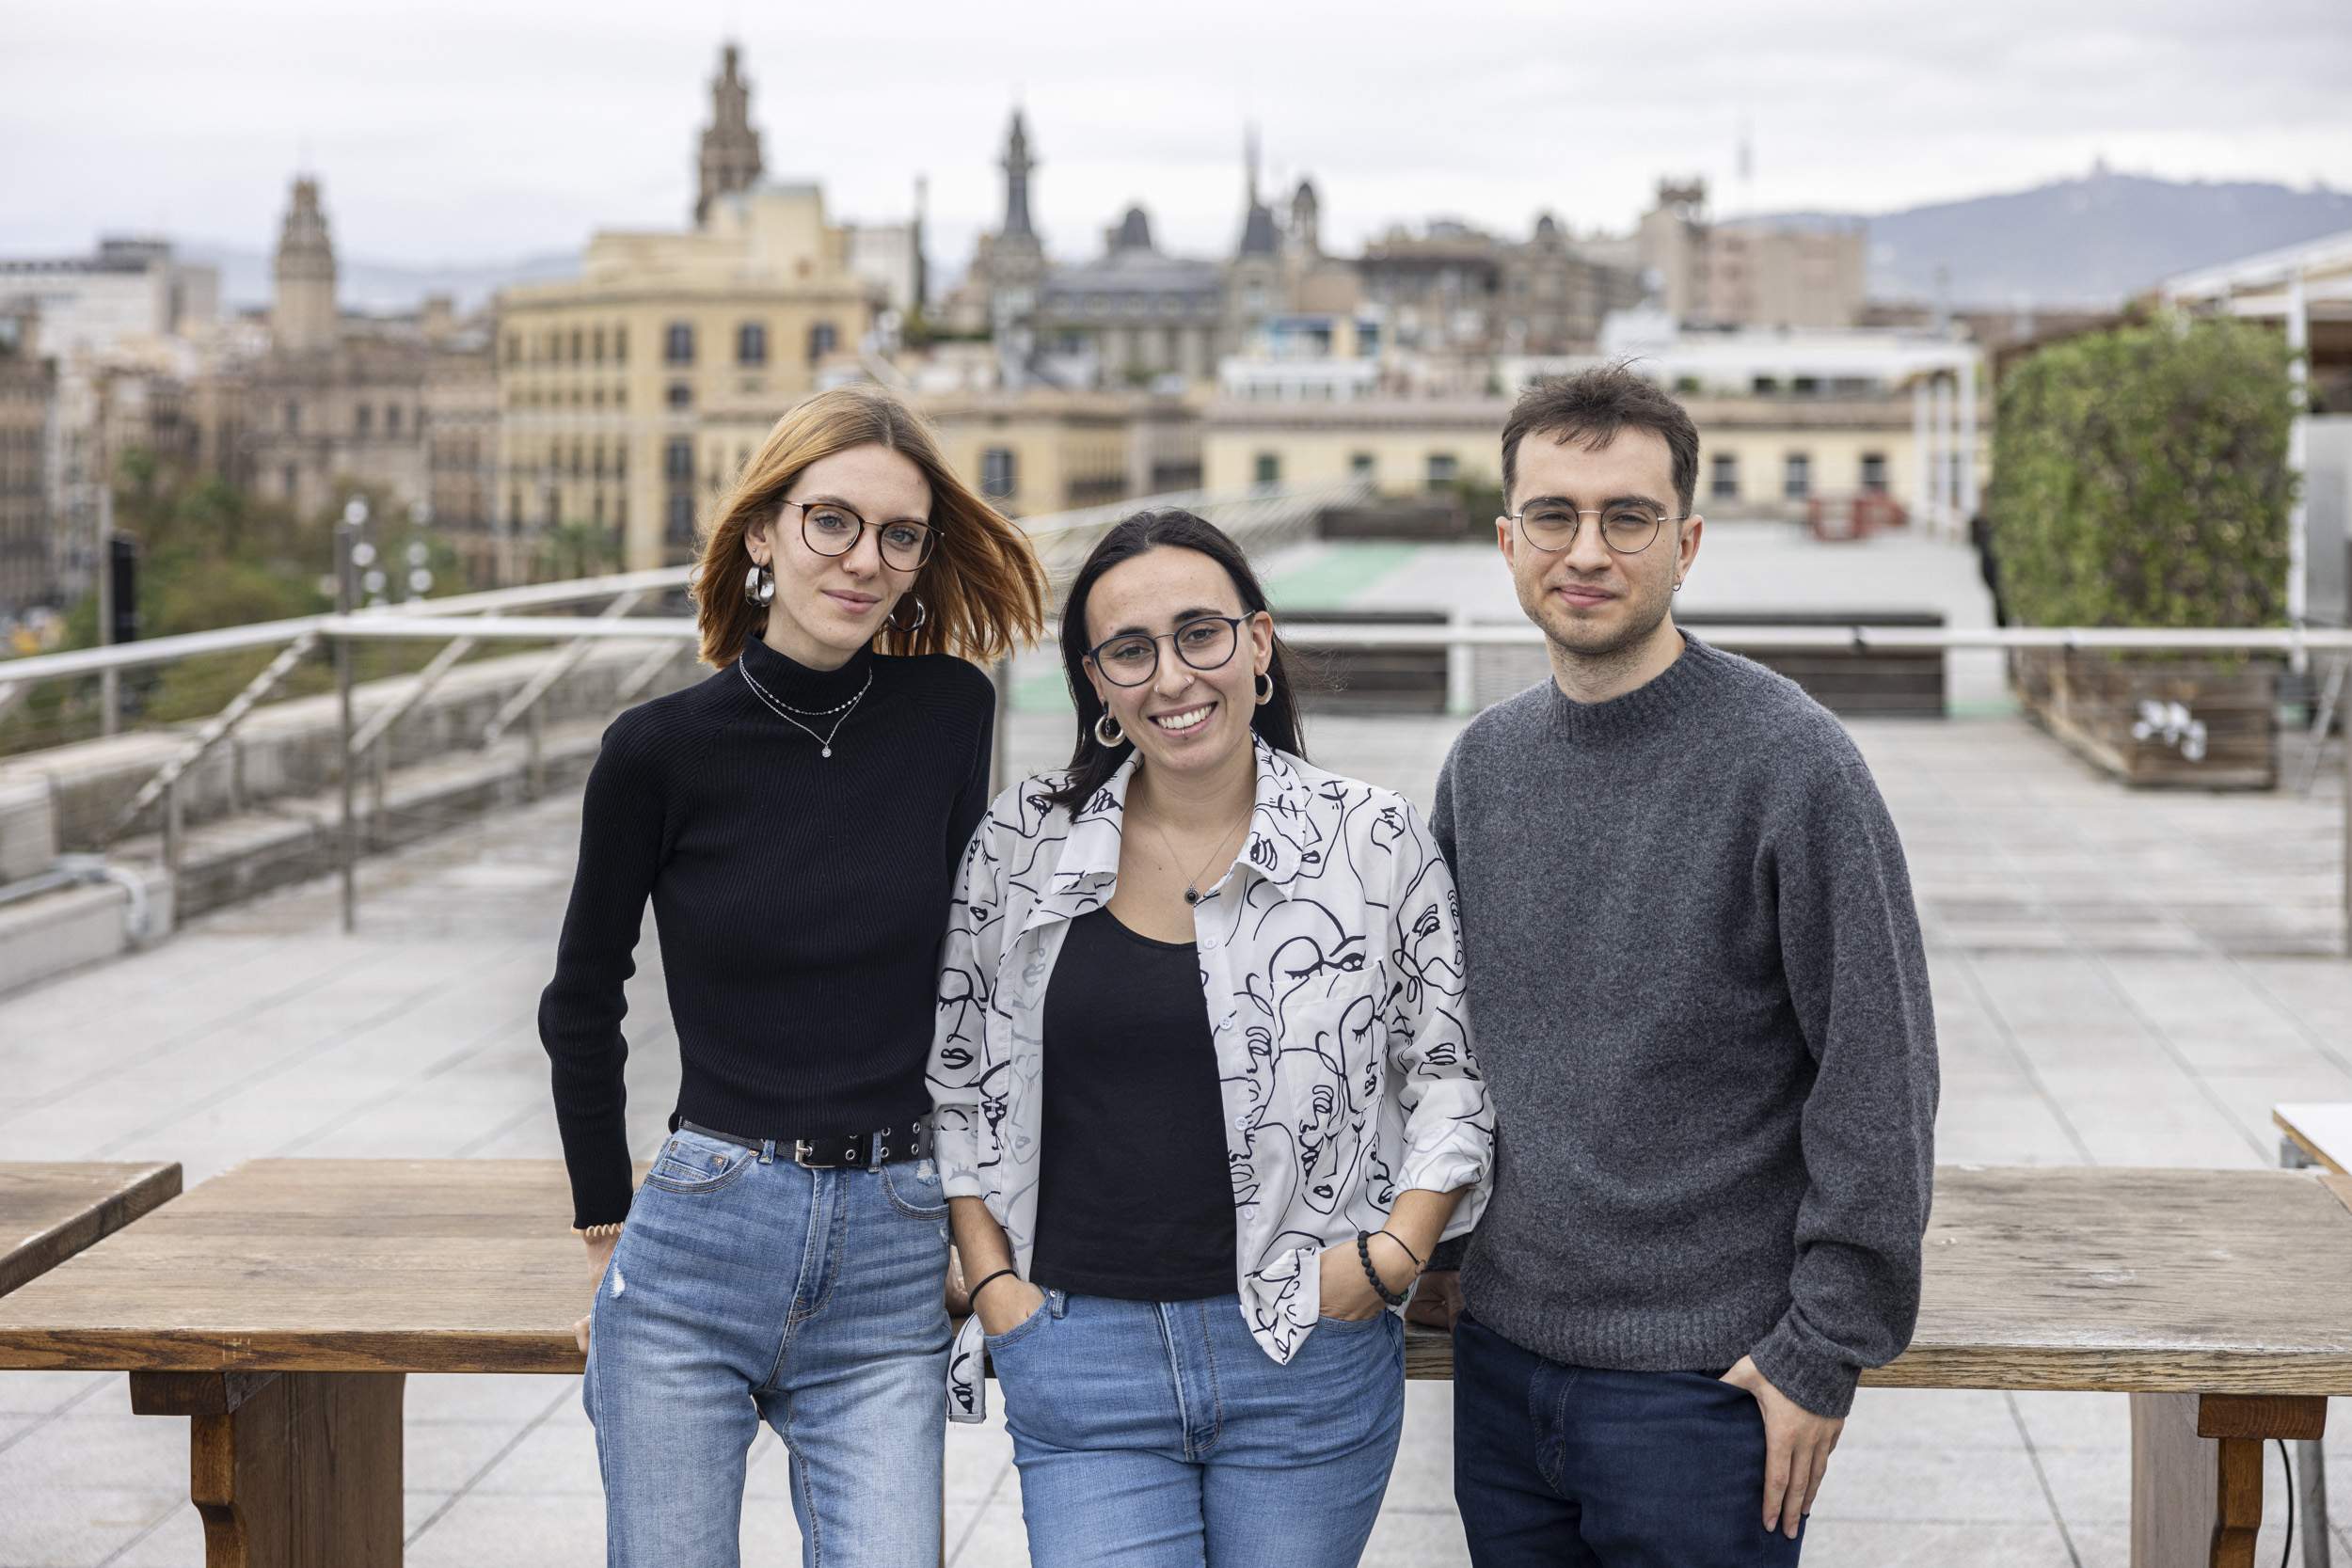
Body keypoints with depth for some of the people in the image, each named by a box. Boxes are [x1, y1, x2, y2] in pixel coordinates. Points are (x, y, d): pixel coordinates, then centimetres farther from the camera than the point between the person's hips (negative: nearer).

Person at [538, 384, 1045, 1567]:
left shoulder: (951, 711, 0)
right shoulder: (664, 747, -4)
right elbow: (582, 1004, 9)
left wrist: (968, 1213, 11)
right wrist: (607, 1235, 11)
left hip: (890, 1277, 1)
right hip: (698, 1248, -1)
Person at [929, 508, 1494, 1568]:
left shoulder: (1375, 842, -2)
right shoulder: (1022, 844, 2)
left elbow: (1452, 1070, 6)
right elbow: (956, 1079, 10)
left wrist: (1394, 1253, -5)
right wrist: (993, 1280, 3)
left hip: (1306, 1357, 0)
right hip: (1079, 1352, 1)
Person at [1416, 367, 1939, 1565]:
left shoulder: (1790, 764, -12)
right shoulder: (1485, 763, 6)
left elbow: (1879, 1081, -12)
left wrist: (1828, 1348, -12)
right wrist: (1435, 1243, 13)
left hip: (1703, 1382, -5)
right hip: (1502, 1354, 6)